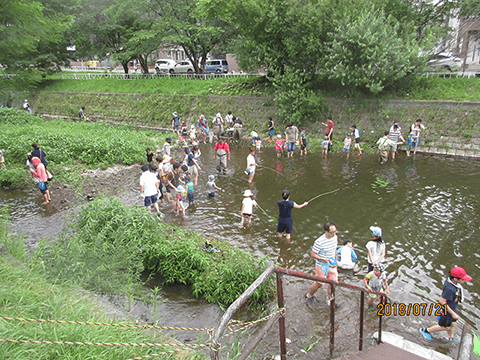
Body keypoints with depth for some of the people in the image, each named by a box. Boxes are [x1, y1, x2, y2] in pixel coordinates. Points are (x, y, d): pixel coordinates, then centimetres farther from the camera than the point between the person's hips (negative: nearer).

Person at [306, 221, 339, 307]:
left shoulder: (335, 237, -5)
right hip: (322, 266, -6)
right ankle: (309, 295, 36)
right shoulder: (319, 242, -28)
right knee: (319, 283, 9)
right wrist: (324, 259, -26)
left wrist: (335, 261, 16)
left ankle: (330, 299, 32)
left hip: (332, 265, 6)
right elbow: (313, 254, -20)